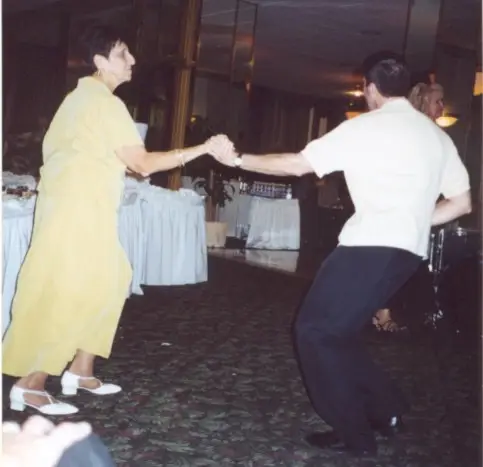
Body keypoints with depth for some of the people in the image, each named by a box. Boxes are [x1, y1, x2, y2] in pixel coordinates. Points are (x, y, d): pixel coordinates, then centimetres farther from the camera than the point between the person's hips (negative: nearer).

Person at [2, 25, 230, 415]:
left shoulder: (84, 96, 18)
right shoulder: (105, 102, -13)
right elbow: (144, 163, -16)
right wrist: (203, 149, -12)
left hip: (77, 204, 10)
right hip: (77, 207, -10)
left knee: (107, 281, 13)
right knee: (63, 291, -7)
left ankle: (80, 370, 18)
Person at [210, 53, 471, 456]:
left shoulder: (365, 127, -4)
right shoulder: (436, 134, 15)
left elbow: (297, 165, -5)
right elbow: (461, 203, 13)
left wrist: (239, 160, 6)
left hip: (370, 247, -8)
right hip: (406, 251, 8)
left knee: (315, 330, 3)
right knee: (337, 329, 20)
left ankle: (354, 434, 7)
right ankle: (385, 410, 21)